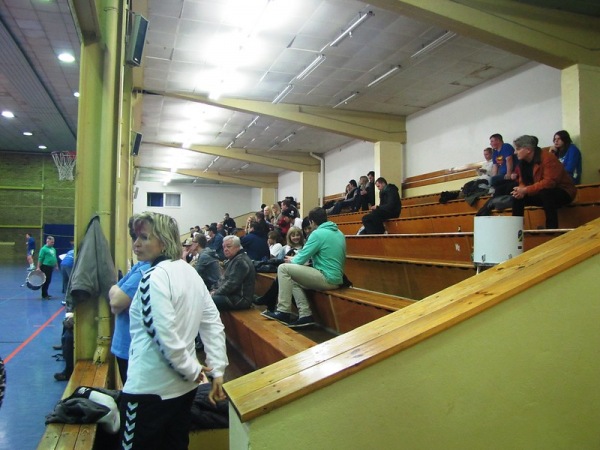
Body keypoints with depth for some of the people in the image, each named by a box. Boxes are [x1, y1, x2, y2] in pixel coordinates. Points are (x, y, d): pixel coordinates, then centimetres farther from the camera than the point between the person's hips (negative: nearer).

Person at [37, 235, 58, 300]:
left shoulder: (53, 249, 15)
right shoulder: (43, 249, -9)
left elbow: (55, 258, 23)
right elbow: (40, 258, -13)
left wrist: (56, 266, 22)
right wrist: (38, 267, -16)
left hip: (50, 267, 8)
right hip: (45, 267, -8)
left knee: (48, 281, 13)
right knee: (45, 281, -5)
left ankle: (45, 293, 23)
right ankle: (44, 295, 1)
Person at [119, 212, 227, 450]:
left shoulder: (155, 277, -19)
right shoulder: (190, 271, 5)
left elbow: (165, 336, -25)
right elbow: (213, 323, 6)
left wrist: (193, 370, -12)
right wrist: (217, 370, 5)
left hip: (149, 389, -8)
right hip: (184, 386, 8)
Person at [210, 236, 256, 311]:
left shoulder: (241, 261, -15)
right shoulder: (233, 259, 20)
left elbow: (232, 284, -22)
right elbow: (223, 279, 24)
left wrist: (216, 293, -13)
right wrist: (215, 290, 7)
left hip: (239, 299, -11)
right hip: (232, 295, 11)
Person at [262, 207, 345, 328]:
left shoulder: (318, 233, -11)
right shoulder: (339, 233, 15)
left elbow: (301, 259, -8)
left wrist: (292, 260, 15)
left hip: (327, 278, -9)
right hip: (336, 279, 9)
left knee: (283, 268, -5)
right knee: (293, 280, 19)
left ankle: (283, 312, -3)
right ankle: (305, 315, 7)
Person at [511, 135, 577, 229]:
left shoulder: (547, 158, -23)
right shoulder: (523, 162, 0)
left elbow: (549, 182, -32)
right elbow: (522, 181, 4)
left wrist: (526, 190, -31)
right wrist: (520, 190, -20)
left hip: (563, 193, -7)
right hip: (542, 194, 7)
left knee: (545, 193, -37)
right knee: (518, 197, -7)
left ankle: (552, 230, -32)